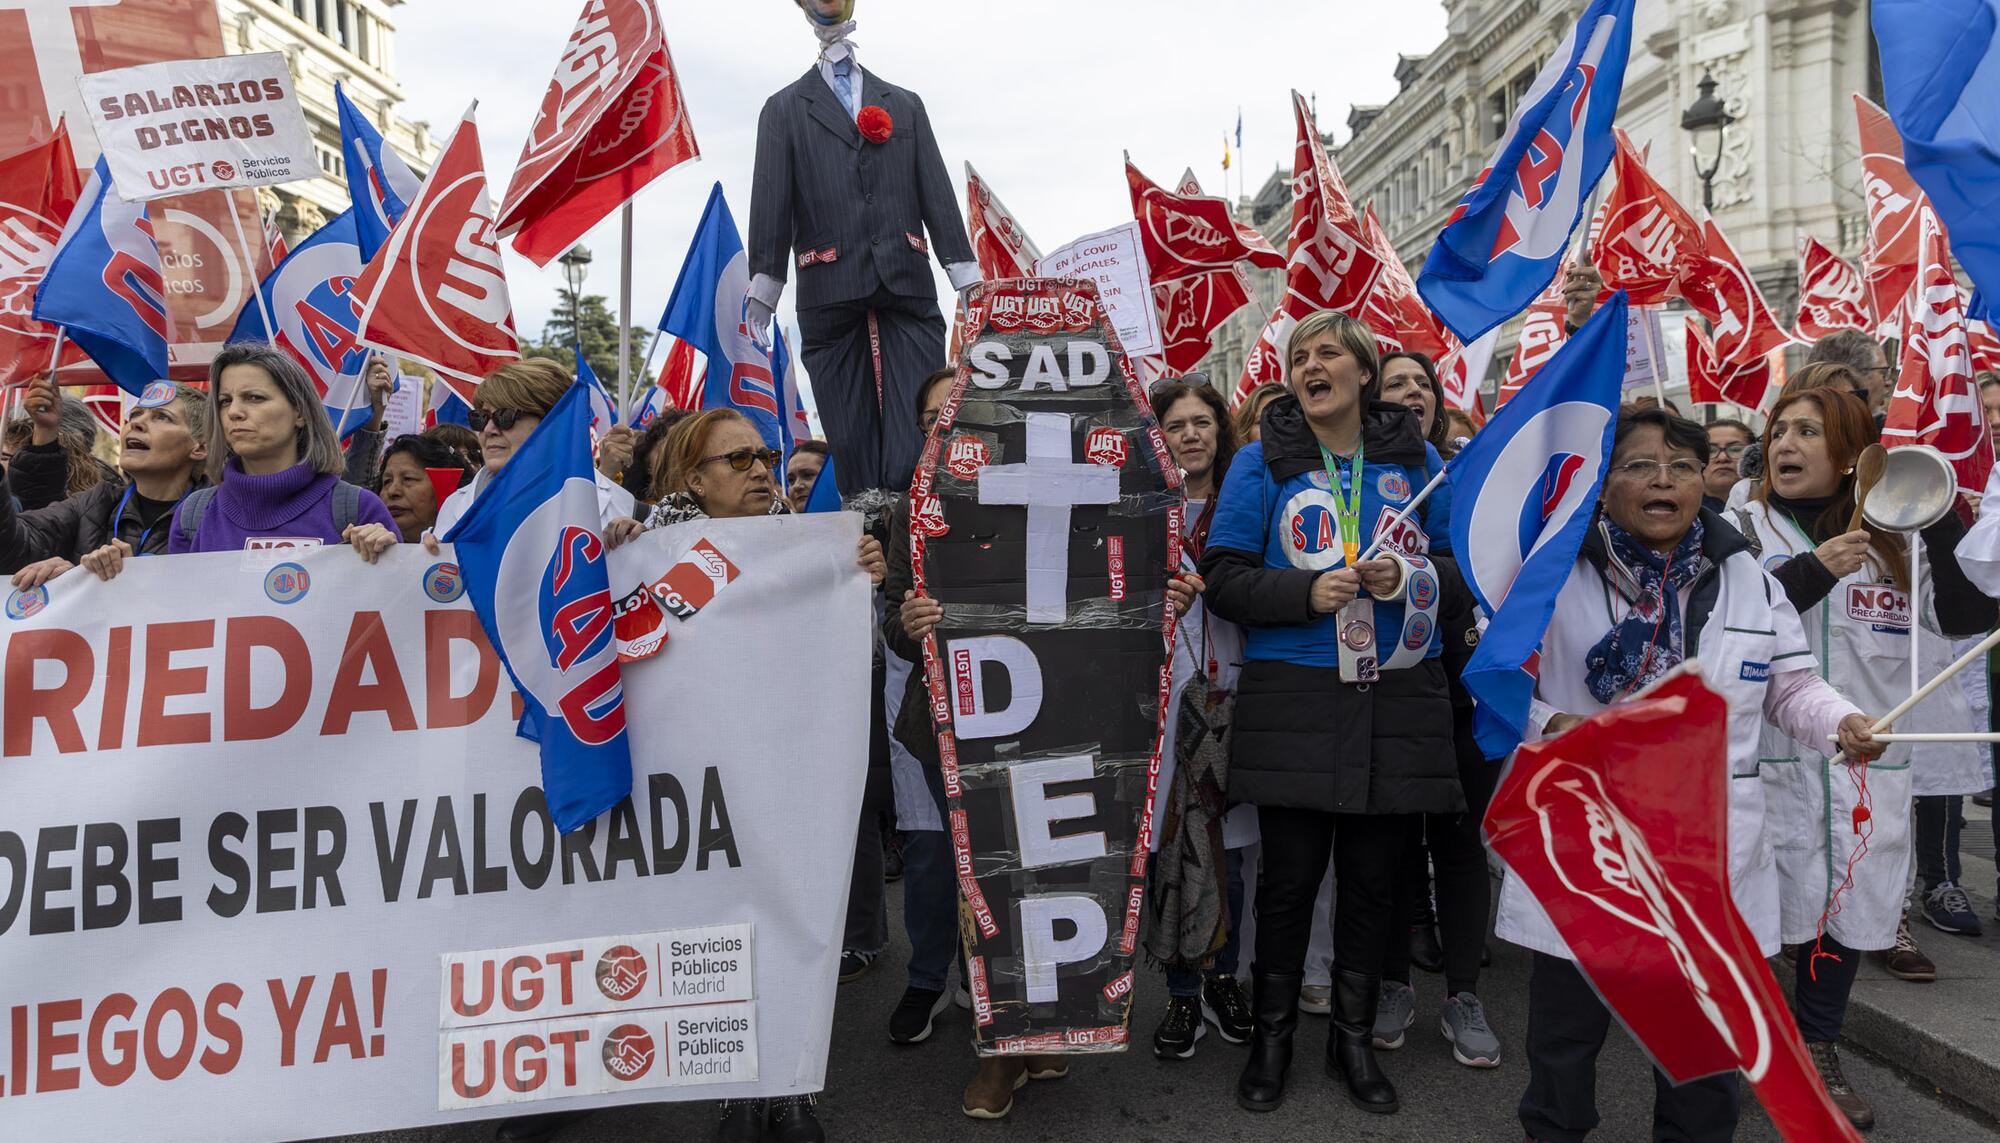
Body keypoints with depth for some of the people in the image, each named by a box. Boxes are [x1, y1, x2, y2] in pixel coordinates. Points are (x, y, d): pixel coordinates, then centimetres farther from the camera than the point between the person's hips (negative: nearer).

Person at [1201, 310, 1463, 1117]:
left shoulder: (1417, 460, 8)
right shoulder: (1262, 462, 2)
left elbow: (1463, 561, 12)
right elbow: (1222, 578, -2)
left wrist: (1409, 579, -9)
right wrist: (1306, 591, -17)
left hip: (1397, 701, 2)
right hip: (1294, 701, -2)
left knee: (1373, 876, 10)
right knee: (1289, 875, 4)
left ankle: (1355, 1036, 28)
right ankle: (1272, 1034, 24)